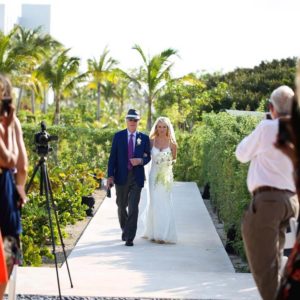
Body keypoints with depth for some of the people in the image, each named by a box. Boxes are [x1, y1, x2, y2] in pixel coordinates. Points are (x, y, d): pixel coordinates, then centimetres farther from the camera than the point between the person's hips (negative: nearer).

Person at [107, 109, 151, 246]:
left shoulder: (144, 138, 4)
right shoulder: (118, 136, 3)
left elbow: (148, 157, 10)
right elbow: (112, 157, 1)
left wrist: (141, 161, -13)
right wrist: (110, 176, -7)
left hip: (137, 178, -1)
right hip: (121, 177, 1)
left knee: (133, 208, -10)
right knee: (122, 206, 13)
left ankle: (129, 238, -7)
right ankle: (125, 230, 37)